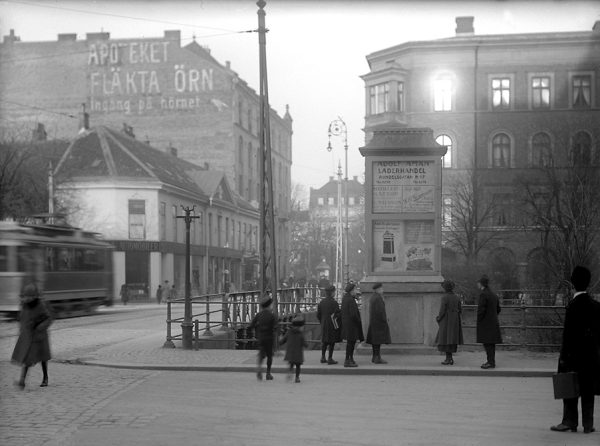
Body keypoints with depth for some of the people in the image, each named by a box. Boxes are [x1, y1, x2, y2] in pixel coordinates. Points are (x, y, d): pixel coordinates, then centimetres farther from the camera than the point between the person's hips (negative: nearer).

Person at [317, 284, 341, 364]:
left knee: (324, 341, 16)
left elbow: (318, 315, 9)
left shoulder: (321, 302, 4)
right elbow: (337, 315, -18)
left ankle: (323, 358, 19)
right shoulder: (334, 303, -16)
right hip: (332, 324, -6)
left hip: (324, 325, 6)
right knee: (332, 342, 1)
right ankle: (330, 359, 1)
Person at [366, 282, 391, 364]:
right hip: (379, 321, -10)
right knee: (378, 339, -8)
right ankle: (377, 358, -8)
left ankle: (374, 357, 16)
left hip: (373, 321, 10)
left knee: (375, 339, 12)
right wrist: (384, 320, -15)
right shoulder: (378, 298, -17)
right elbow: (379, 310, -23)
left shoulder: (372, 297, 15)